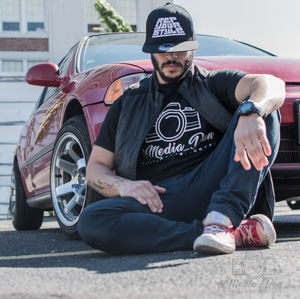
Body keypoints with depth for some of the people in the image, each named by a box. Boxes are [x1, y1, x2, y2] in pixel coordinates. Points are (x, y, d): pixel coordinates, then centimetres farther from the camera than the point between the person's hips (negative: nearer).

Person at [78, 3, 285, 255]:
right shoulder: (128, 104, 23)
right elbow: (95, 167, 18)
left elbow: (273, 85, -5)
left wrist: (250, 113, -31)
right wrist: (124, 185, -7)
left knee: (263, 109, -16)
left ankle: (223, 218, -35)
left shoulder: (215, 84, 17)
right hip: (159, 199, 1)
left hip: (214, 187, -1)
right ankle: (238, 234, -30)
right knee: (90, 222, -30)